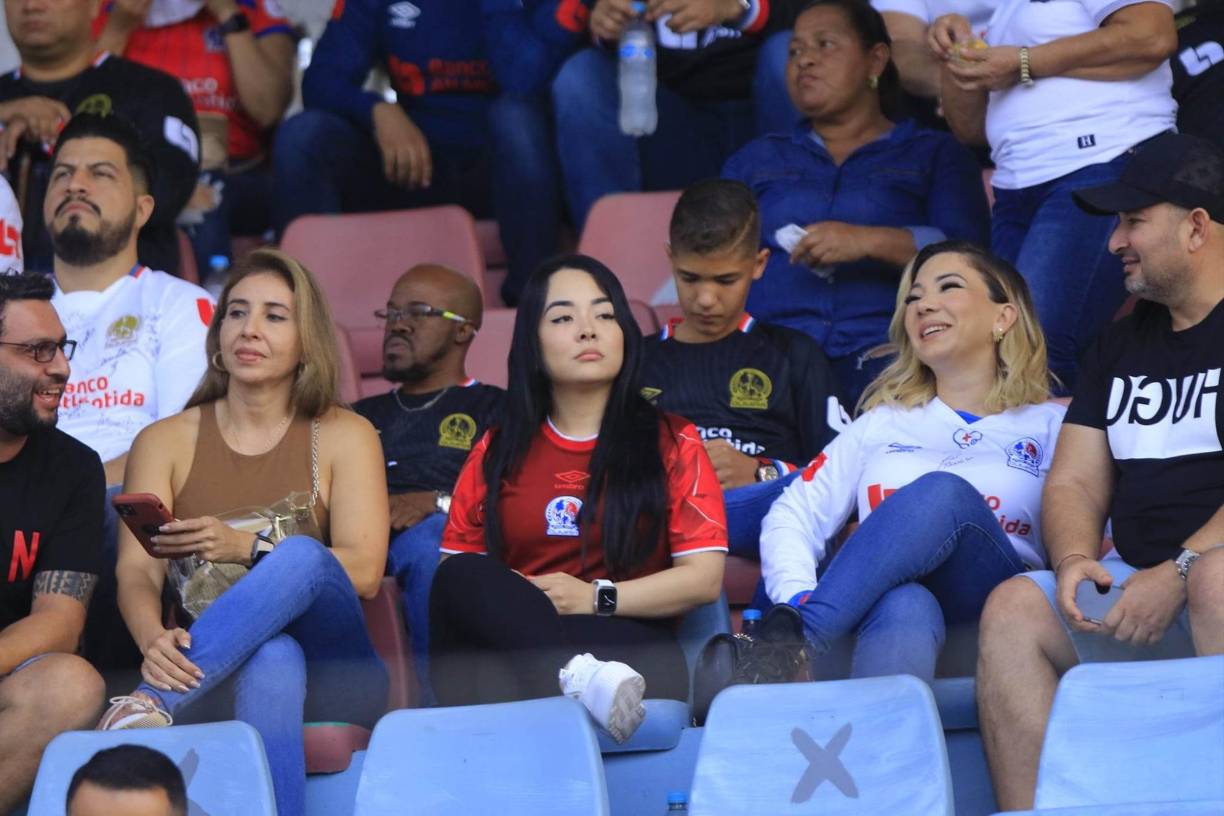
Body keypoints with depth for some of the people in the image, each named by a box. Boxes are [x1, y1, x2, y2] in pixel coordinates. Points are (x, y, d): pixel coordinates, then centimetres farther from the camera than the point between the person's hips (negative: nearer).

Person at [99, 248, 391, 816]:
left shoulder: (343, 437, 10)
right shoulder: (165, 441, 13)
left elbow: (364, 571, -4)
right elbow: (136, 572, -2)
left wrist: (247, 550, -21)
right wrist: (154, 641, -27)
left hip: (333, 678, 0)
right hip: (208, 673, 0)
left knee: (300, 556, -34)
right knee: (273, 660, -39)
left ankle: (152, 706, -45)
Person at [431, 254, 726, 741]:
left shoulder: (671, 443, 16)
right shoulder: (498, 453, 22)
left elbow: (704, 577, 6)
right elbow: (454, 570, 13)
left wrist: (596, 598, -8)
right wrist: (517, 602, -11)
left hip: (629, 642, -2)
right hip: (507, 644, 2)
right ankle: (583, 678, -54)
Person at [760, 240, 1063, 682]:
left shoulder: (1051, 426, 22)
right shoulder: (881, 424, 31)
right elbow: (793, 517, 19)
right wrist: (799, 599, -5)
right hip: (880, 603, 2)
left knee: (944, 493, -33)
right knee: (904, 607, -37)